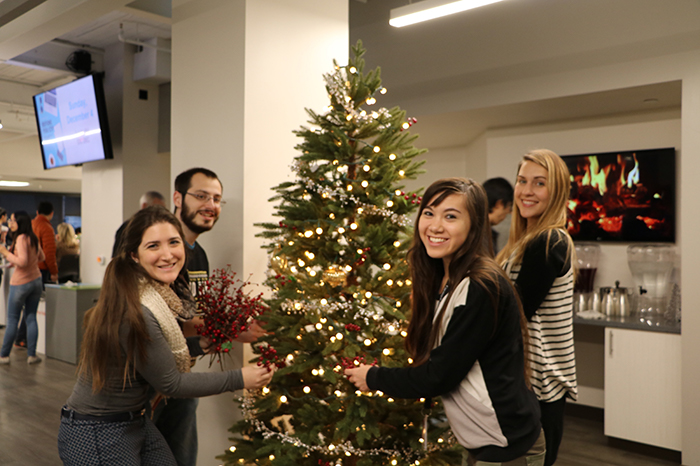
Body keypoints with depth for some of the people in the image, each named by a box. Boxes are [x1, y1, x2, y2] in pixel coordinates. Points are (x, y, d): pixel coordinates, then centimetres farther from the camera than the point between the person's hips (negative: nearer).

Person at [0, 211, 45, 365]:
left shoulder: (21, 238, -16)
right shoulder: (33, 238, 7)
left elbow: (22, 261, -22)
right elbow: (41, 257, 19)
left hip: (21, 283, -7)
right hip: (36, 280, 7)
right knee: (31, 318, 9)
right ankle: (32, 355, 10)